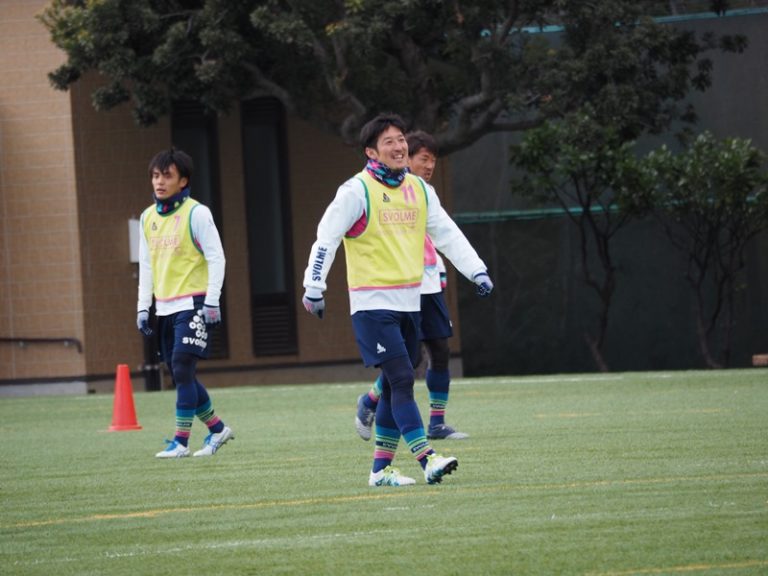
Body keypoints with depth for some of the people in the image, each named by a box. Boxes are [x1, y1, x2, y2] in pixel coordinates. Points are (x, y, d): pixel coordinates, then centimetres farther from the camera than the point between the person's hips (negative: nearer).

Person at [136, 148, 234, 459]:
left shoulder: (196, 213, -8)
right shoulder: (148, 217, 11)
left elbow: (216, 258, -9)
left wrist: (212, 302, -14)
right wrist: (143, 307, 11)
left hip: (192, 304, -7)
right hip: (165, 308, 7)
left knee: (182, 370, -14)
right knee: (181, 376, 8)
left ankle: (180, 441, -11)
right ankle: (217, 428, 23)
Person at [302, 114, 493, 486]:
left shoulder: (419, 190, 10)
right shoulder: (356, 191, -9)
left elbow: (447, 234, 15)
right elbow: (326, 238, -10)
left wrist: (477, 272, 8)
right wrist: (313, 288, -15)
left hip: (409, 301, 7)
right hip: (372, 303, -7)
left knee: (395, 386, 8)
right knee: (401, 379, -15)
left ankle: (381, 468, 15)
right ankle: (428, 461, -20)